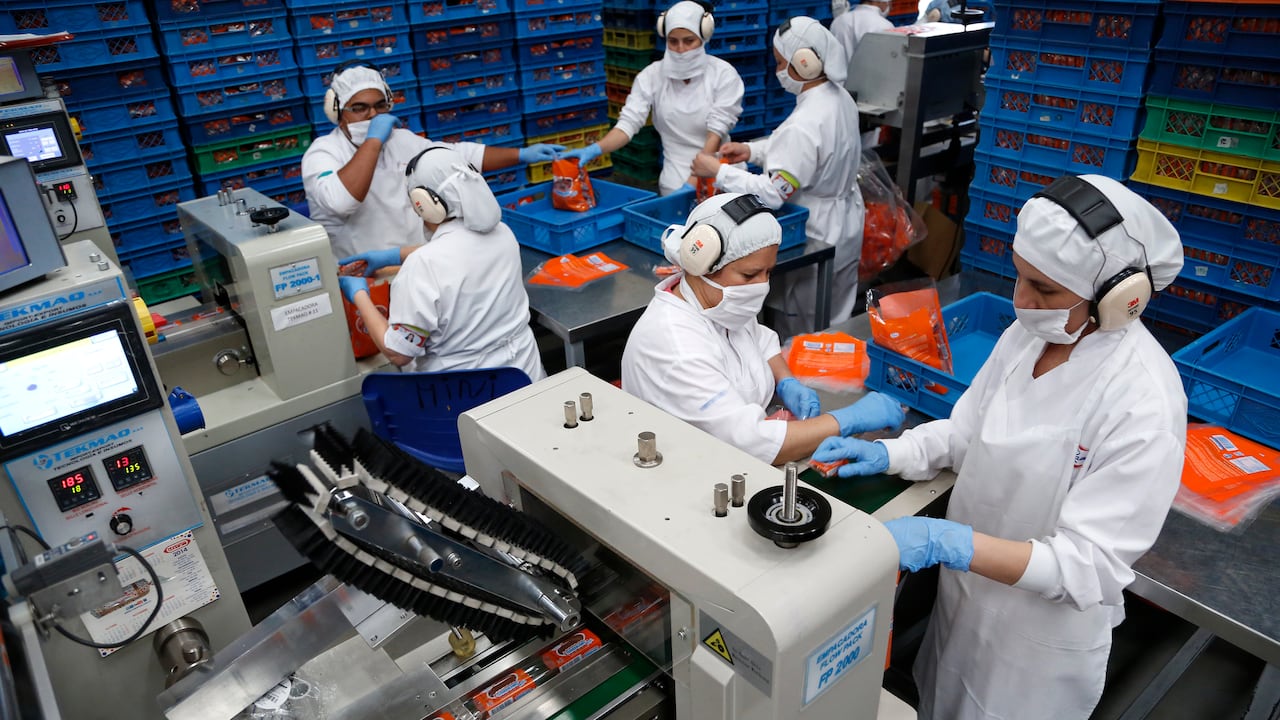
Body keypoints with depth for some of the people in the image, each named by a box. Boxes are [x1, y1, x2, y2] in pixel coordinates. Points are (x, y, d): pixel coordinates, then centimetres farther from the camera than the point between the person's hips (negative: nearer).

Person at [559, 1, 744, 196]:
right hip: (674, 183, 1)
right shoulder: (652, 75, 1)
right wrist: (594, 150, -28)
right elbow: (629, 122, -9)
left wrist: (692, 184, -22)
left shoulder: (723, 75, -5)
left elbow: (716, 134, -12)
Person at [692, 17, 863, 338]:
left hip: (815, 236, -9)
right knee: (835, 322, 23)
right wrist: (752, 149, 5)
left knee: (802, 330, 9)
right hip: (844, 226, 9)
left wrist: (718, 171, -22)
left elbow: (772, 193, -30)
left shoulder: (804, 124, -30)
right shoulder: (839, 96, 0)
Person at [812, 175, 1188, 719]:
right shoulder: (1028, 333, -11)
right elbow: (967, 432, 2)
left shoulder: (1144, 406, -30)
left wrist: (945, 541, -38)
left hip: (1041, 639, -5)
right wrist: (886, 455, -15)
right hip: (966, 596, 5)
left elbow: (1090, 564, -28)